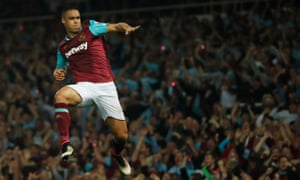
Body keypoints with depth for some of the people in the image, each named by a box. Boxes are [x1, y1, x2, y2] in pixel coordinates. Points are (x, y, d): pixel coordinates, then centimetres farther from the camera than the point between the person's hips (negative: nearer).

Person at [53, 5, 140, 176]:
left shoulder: (90, 27, 3)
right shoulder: (62, 47, 16)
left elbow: (115, 27, -10)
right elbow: (63, 68, 33)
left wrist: (127, 28, -34)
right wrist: (61, 73, 8)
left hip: (106, 86, -2)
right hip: (84, 86, 2)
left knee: (122, 135, -2)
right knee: (60, 96, -34)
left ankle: (117, 154, 35)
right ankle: (66, 144, -31)